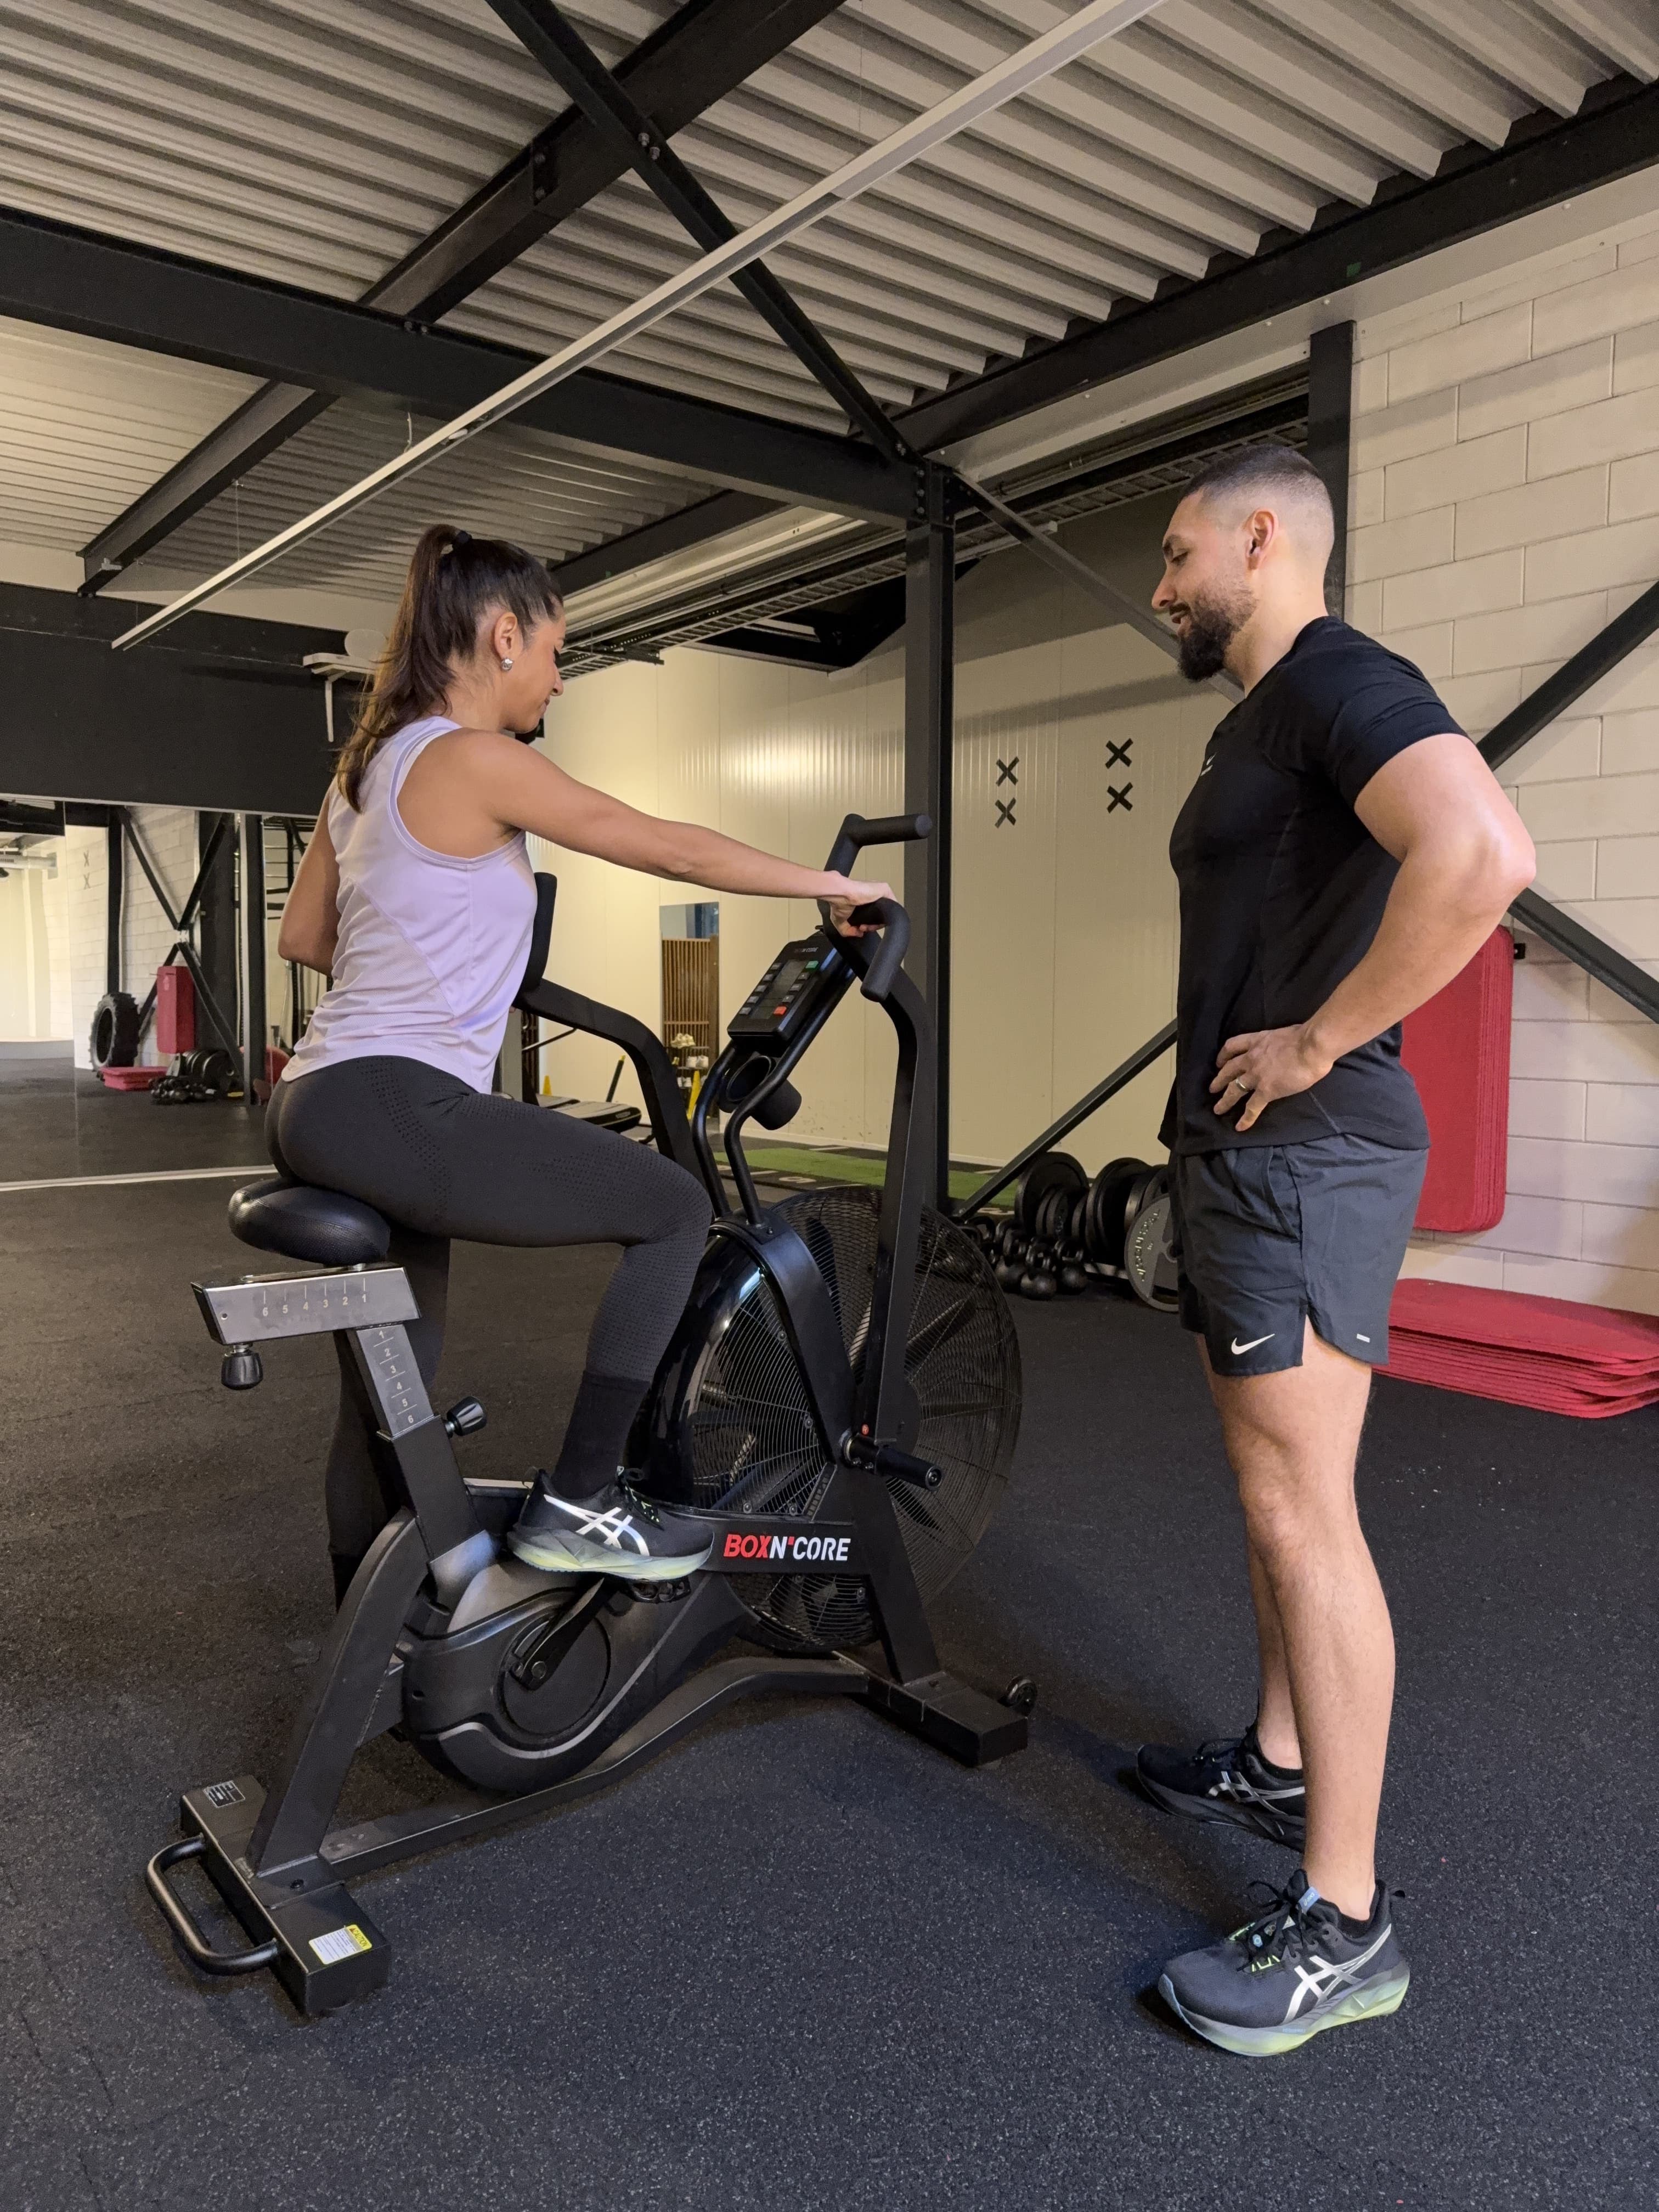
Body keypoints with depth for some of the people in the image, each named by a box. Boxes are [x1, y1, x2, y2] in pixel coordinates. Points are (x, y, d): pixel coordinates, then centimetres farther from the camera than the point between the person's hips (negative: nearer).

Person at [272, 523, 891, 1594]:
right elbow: (668, 847, -7)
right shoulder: (468, 758, -9)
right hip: (392, 1104, -10)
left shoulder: (374, 764, 18)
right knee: (675, 1209, -6)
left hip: (326, 1109, 10)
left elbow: (302, 934, 25)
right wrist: (831, 884, 2)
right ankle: (576, 1503, -2)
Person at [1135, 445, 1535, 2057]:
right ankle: (1277, 1764, 35)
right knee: (1269, 1490, 18)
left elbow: (1481, 857, -31)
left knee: (1303, 1515, -7)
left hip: (1306, 1156, -10)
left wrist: (1319, 1042, -23)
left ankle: (1343, 1925, 4)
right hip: (1237, 1152, 10)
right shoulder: (1251, 726, 20)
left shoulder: (1341, 684, -12)